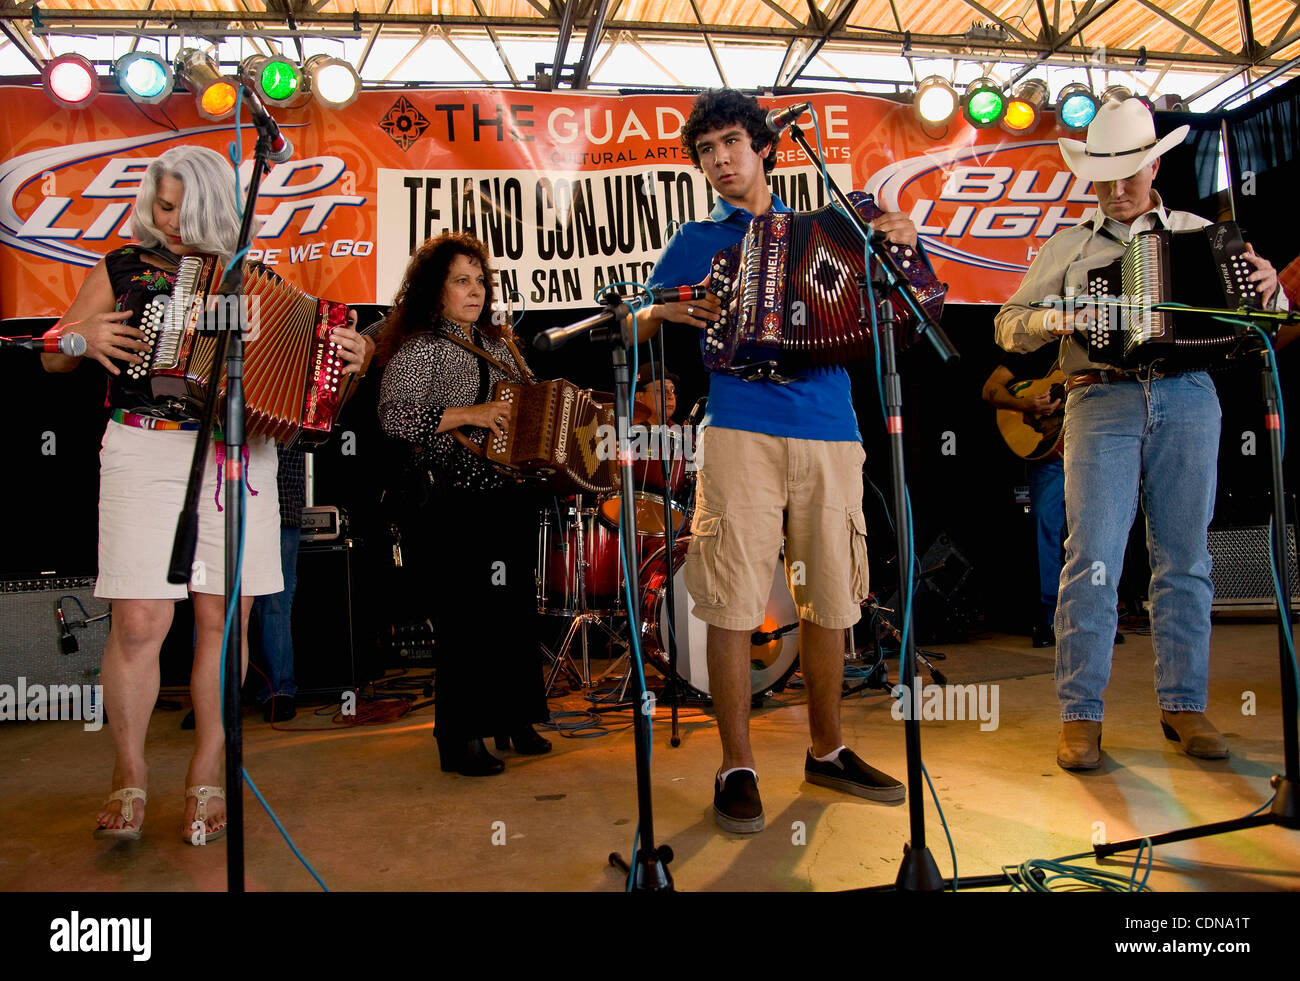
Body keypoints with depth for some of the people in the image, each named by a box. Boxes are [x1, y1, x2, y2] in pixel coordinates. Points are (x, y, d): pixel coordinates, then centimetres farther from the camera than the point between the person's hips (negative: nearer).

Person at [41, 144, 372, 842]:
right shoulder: (122, 269, 13)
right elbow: (51, 358, 16)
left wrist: (343, 360, -4)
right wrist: (82, 339, -6)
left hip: (238, 454, 1)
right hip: (144, 453, -1)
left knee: (223, 620, 2)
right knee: (139, 623, -6)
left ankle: (206, 777, 16)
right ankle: (129, 778, 14)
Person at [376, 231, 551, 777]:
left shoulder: (498, 343, 17)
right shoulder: (419, 348, -4)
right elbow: (393, 414, -17)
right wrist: (466, 415, -21)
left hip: (512, 498, 7)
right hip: (459, 504, -7)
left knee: (516, 610, 11)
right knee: (468, 620, -6)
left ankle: (512, 720, 26)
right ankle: (460, 739, 6)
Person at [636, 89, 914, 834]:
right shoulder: (698, 240, 15)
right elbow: (635, 326, 14)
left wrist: (902, 248, 4)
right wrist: (667, 311, -7)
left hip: (831, 435, 3)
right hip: (742, 433, -2)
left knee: (832, 600, 7)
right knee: (733, 604, -5)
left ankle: (828, 752, 25)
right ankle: (738, 768, 9)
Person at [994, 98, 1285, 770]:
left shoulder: (1199, 232, 19)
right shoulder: (1069, 245, 16)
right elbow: (1008, 324, 12)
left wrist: (1268, 289, 1)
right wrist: (1052, 320, -8)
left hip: (1187, 400, 2)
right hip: (1101, 404, -2)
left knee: (1184, 560, 3)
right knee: (1092, 561, -9)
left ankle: (1183, 705, 15)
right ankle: (1081, 716, -2)